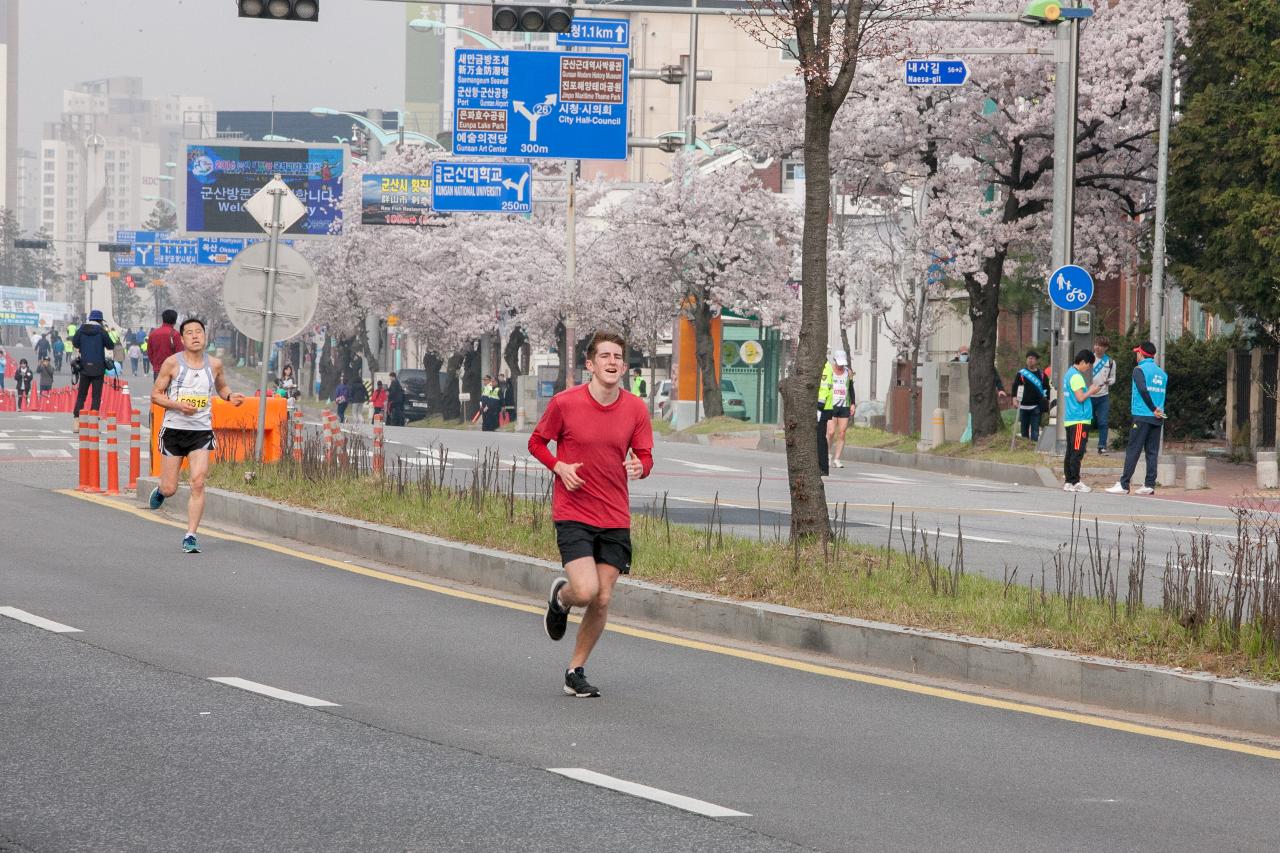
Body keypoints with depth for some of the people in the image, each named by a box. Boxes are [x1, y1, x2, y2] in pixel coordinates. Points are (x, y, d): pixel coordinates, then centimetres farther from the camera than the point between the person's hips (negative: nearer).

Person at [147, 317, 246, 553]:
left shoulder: (214, 365, 4)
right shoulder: (172, 363, -5)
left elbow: (221, 387, 24)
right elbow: (156, 394, -2)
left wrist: (230, 397, 1)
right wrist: (179, 405, -18)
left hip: (202, 430, 1)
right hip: (174, 429, -1)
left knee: (198, 483, -13)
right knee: (170, 489, 3)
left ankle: (191, 536, -7)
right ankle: (160, 491, 42)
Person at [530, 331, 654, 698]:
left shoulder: (636, 409, 0)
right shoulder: (564, 402, -8)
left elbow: (645, 457, 7)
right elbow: (536, 442, 6)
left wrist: (639, 466, -17)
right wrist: (559, 467, -12)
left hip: (616, 519, 3)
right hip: (573, 514, -3)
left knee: (602, 601, 3)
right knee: (585, 591, -18)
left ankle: (576, 672, 20)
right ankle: (560, 598, 20)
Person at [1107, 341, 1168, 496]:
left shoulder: (1139, 369, -5)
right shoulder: (1162, 373, 14)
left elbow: (1143, 389, -18)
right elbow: (1163, 394, 12)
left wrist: (1153, 409, -14)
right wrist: (1158, 409, 7)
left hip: (1142, 416, -6)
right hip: (1158, 419, 6)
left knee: (1133, 450, -5)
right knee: (1152, 452, 7)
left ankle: (1124, 485, -7)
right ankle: (1149, 485, 4)